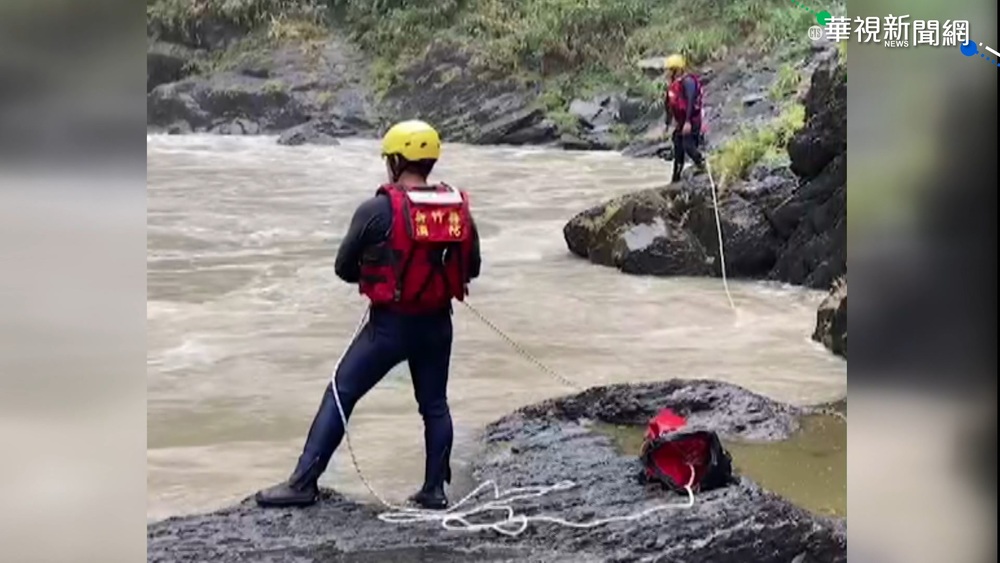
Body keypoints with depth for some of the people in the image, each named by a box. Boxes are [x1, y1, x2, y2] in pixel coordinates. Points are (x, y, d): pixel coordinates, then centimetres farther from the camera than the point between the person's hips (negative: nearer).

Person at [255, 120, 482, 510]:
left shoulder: (377, 210, -13)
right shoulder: (458, 209, -1)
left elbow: (344, 268, -3)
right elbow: (471, 269, 10)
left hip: (389, 324, -4)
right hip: (437, 324, 4)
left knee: (340, 396, 5)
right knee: (434, 404, 18)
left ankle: (303, 483, 6)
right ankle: (435, 489, 21)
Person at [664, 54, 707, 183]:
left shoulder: (688, 81, -15)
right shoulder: (674, 84, 13)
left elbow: (691, 102, -24)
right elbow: (670, 105, 21)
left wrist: (688, 122, -31)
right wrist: (668, 124, 24)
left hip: (691, 122, -9)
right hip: (680, 123, 9)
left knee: (688, 146, -18)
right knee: (678, 150, 10)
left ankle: (703, 165, 0)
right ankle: (676, 178, 15)